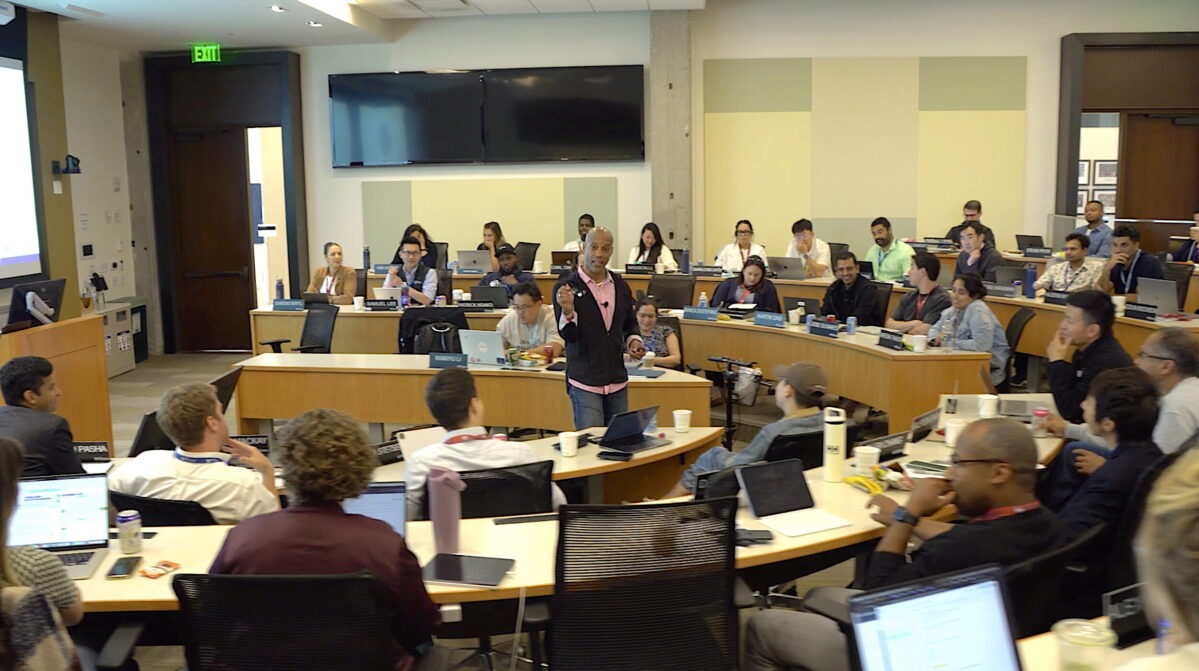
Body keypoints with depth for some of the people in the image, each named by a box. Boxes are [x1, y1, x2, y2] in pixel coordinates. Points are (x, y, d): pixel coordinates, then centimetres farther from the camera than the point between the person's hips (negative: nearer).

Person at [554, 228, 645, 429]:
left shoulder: (620, 286, 8)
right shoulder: (566, 286, -7)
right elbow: (568, 335, -12)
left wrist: (633, 341, 2)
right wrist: (568, 312, -31)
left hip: (617, 380, 5)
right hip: (584, 382, -5)